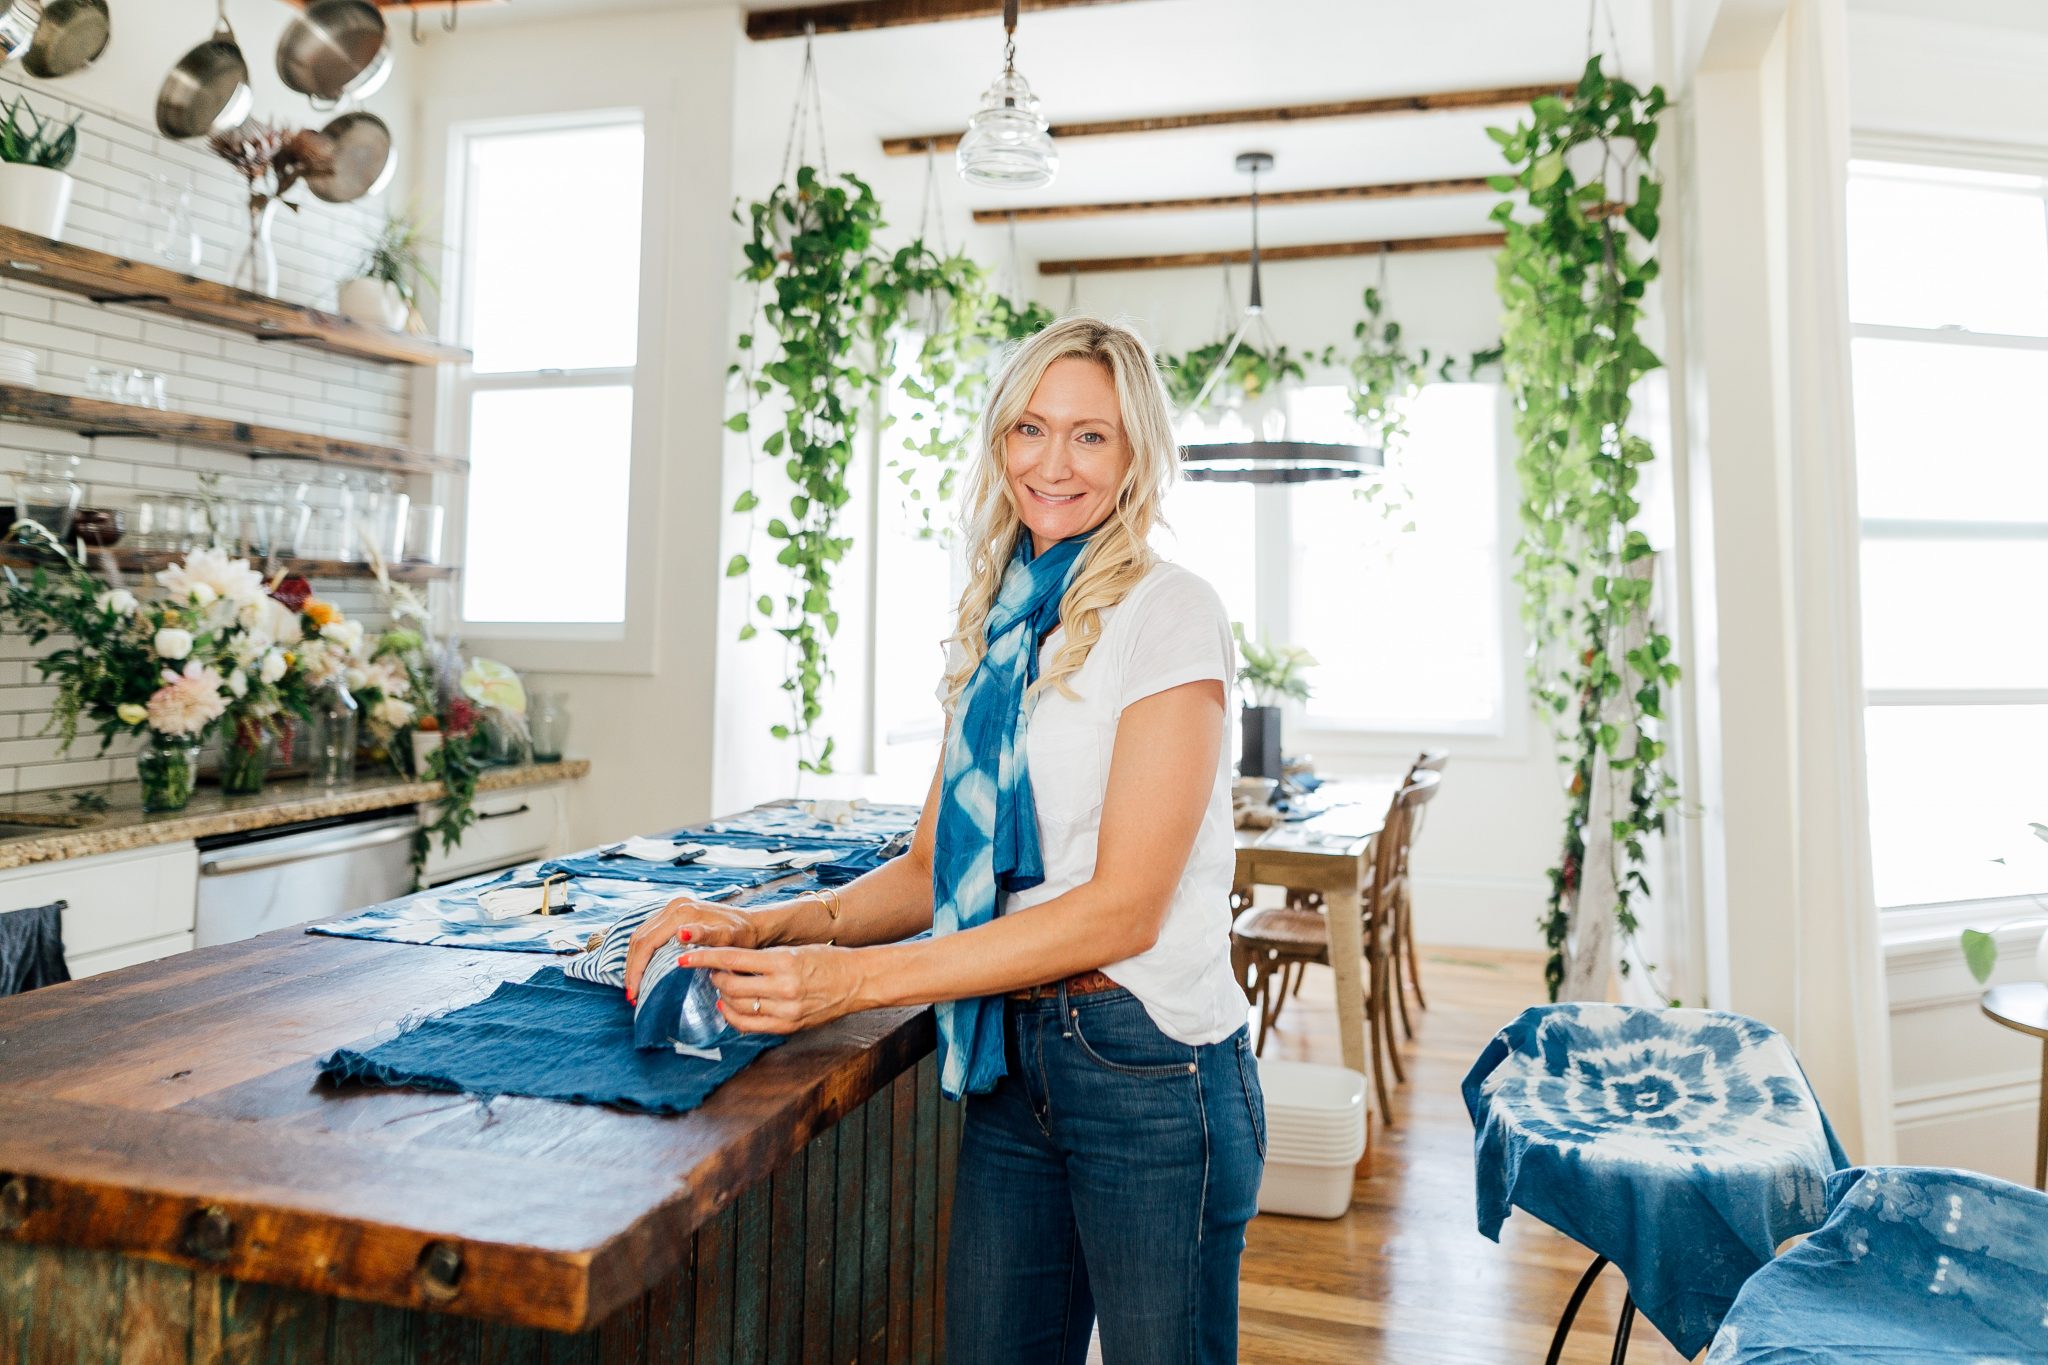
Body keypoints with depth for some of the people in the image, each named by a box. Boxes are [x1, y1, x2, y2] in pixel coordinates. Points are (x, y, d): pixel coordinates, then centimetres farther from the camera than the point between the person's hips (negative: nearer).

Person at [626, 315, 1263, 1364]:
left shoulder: (1168, 615, -11)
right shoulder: (997, 630, 10)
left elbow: (1125, 906, -18)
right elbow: (934, 867, 9)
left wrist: (856, 978, -21)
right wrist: (770, 927, -8)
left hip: (1148, 1067, -5)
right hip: (1013, 1055, 6)